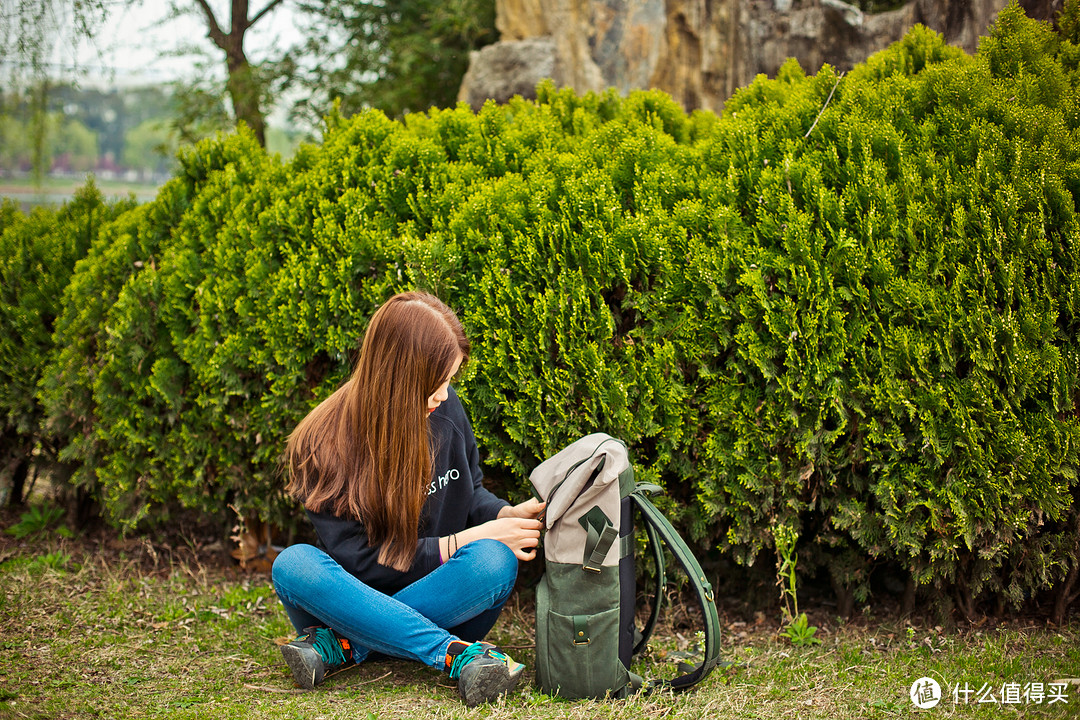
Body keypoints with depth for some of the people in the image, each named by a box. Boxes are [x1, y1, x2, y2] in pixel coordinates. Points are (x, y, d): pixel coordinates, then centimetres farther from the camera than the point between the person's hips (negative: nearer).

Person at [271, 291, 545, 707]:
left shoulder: (446, 411, -2)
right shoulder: (326, 444, -13)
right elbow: (357, 559, -15)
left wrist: (510, 514, -8)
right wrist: (464, 541, -18)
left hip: (438, 600, 3)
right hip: (362, 593, -3)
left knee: (495, 560, -30)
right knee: (293, 565, -33)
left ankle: (343, 646, -26)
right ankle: (457, 654, -39)